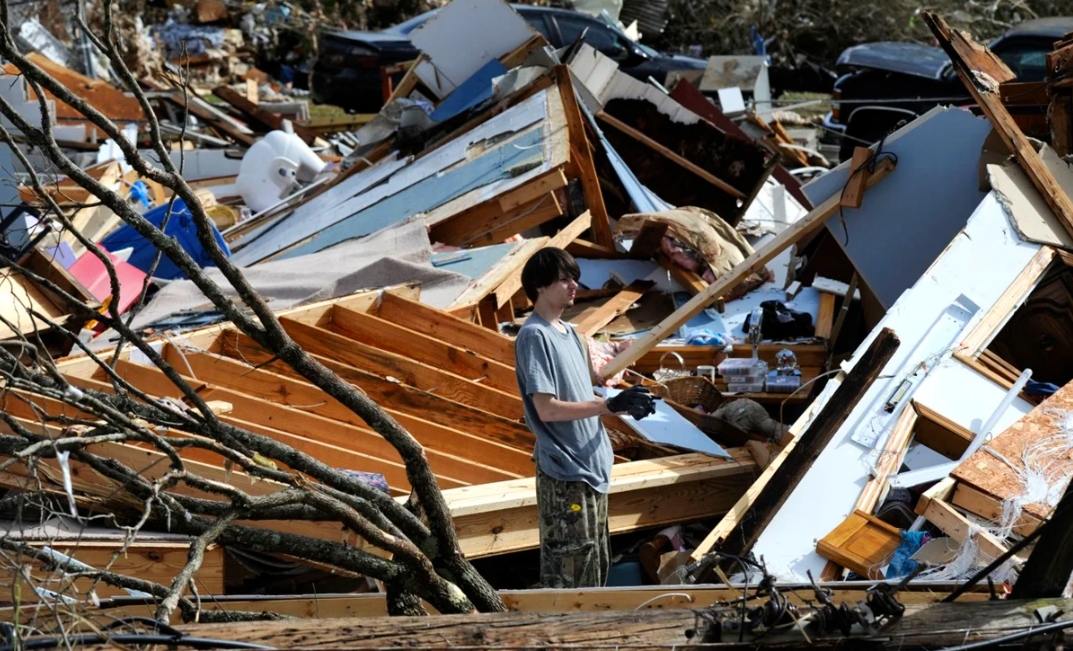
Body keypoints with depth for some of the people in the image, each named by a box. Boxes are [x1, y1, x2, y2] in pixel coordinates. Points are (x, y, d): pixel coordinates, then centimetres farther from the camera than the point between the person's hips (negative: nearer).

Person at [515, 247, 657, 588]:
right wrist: (611, 405, -20)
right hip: (564, 474, -9)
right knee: (570, 575, -5)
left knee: (596, 569, 16)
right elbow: (548, 409, -21)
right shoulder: (534, 336, -15)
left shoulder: (568, 332, 13)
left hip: (591, 467, 9)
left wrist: (625, 401, 2)